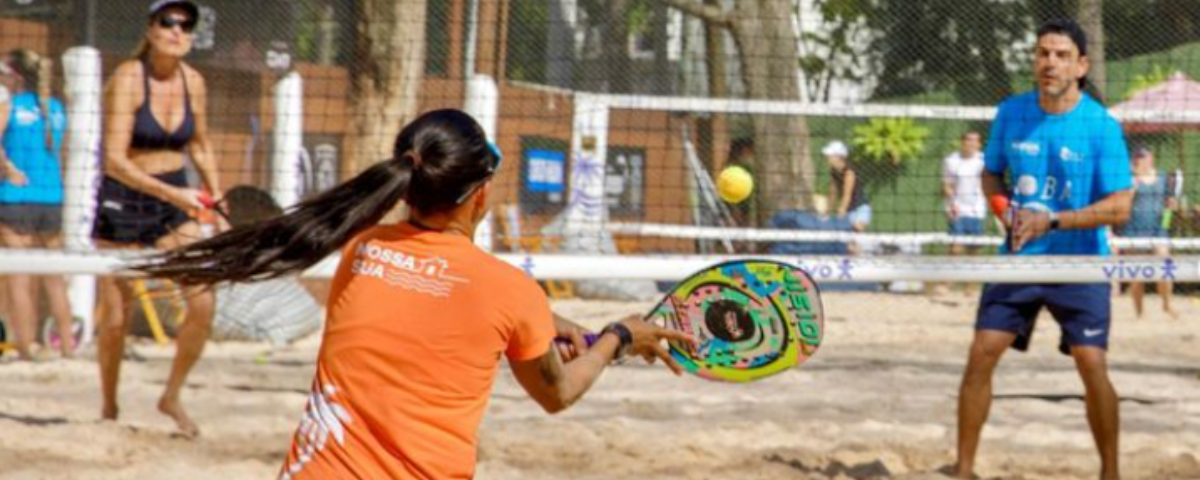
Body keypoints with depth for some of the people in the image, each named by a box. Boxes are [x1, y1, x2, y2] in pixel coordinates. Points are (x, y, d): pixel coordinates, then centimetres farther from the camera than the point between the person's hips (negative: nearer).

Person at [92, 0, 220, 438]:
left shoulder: (193, 82, 0)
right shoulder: (127, 79, -17)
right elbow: (114, 160, -24)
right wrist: (173, 193, -32)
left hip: (174, 204, 4)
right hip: (122, 203, -4)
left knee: (203, 304, -11)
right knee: (115, 319, 3)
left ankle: (172, 397, 9)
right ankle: (109, 409, 26)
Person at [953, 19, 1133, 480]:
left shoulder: (1102, 126, -12)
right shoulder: (1011, 113, 0)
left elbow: (1119, 207, -15)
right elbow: (991, 175, 14)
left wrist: (1052, 222, -23)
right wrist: (1007, 212, -7)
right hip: (1019, 258, 3)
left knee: (1092, 365, -11)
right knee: (981, 354, -7)